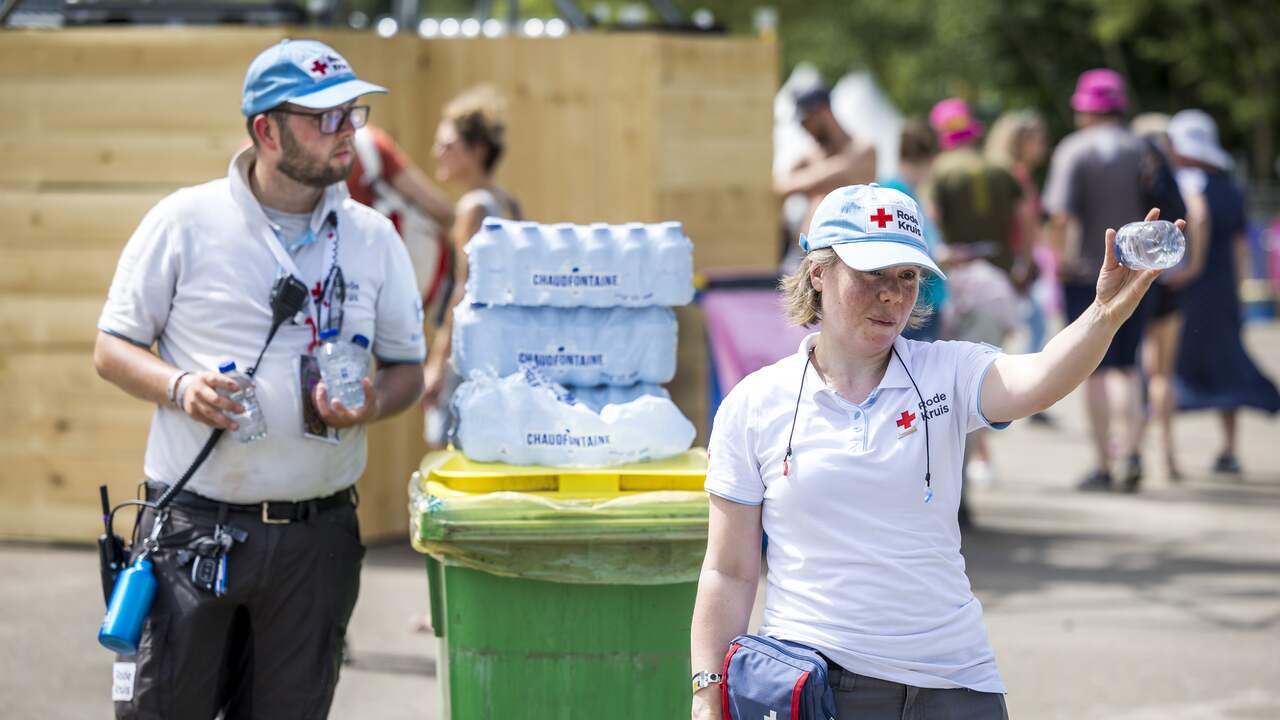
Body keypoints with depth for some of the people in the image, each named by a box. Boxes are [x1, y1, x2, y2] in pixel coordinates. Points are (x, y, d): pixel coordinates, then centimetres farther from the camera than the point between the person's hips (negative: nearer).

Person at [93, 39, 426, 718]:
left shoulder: (373, 238, 7)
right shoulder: (184, 221, -1)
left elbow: (407, 367, 13)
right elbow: (113, 347, 3)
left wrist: (371, 405, -9)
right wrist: (180, 386, -16)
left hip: (318, 533, 3)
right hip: (194, 524, -3)